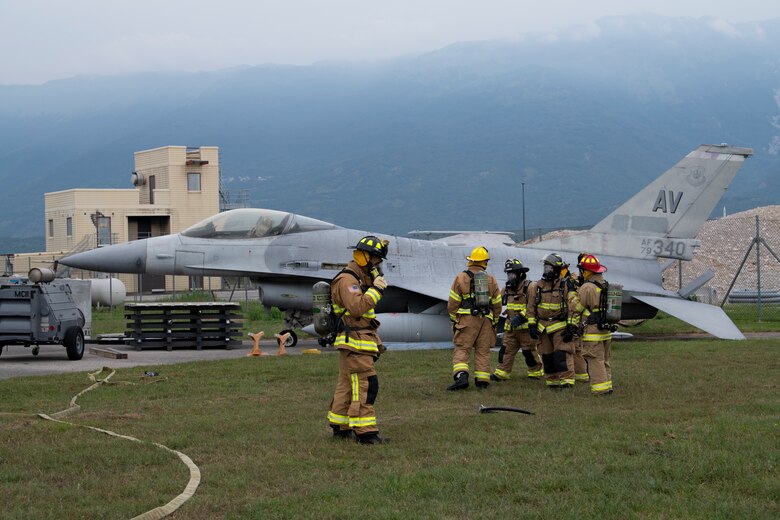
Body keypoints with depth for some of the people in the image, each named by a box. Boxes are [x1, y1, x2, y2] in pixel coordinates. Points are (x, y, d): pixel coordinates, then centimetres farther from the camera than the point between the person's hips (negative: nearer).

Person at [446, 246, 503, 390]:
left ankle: (461, 377, -21)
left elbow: (453, 303, 0)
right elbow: (497, 305, 13)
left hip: (467, 319, -3)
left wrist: (454, 320, 10)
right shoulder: (491, 280, 10)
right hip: (486, 320, 3)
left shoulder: (461, 278, 1)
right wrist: (494, 322, 23)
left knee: (462, 350, -4)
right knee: (483, 351, 9)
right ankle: (482, 380, 8)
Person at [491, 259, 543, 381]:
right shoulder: (507, 289, 12)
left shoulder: (529, 287, -12)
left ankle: (536, 372, 16)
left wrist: (521, 317, -25)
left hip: (526, 326, -7)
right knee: (506, 349, 3)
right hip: (511, 327, 7)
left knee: (529, 351, 1)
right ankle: (501, 373, 5)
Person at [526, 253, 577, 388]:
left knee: (562, 355, -11)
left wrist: (571, 327, -11)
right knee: (547, 356, 8)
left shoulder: (565, 286, -4)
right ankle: (552, 381, 16)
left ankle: (566, 381, -9)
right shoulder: (536, 287, 6)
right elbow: (531, 308, 10)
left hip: (560, 326, -4)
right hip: (542, 328, 4)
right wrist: (532, 325, 2)